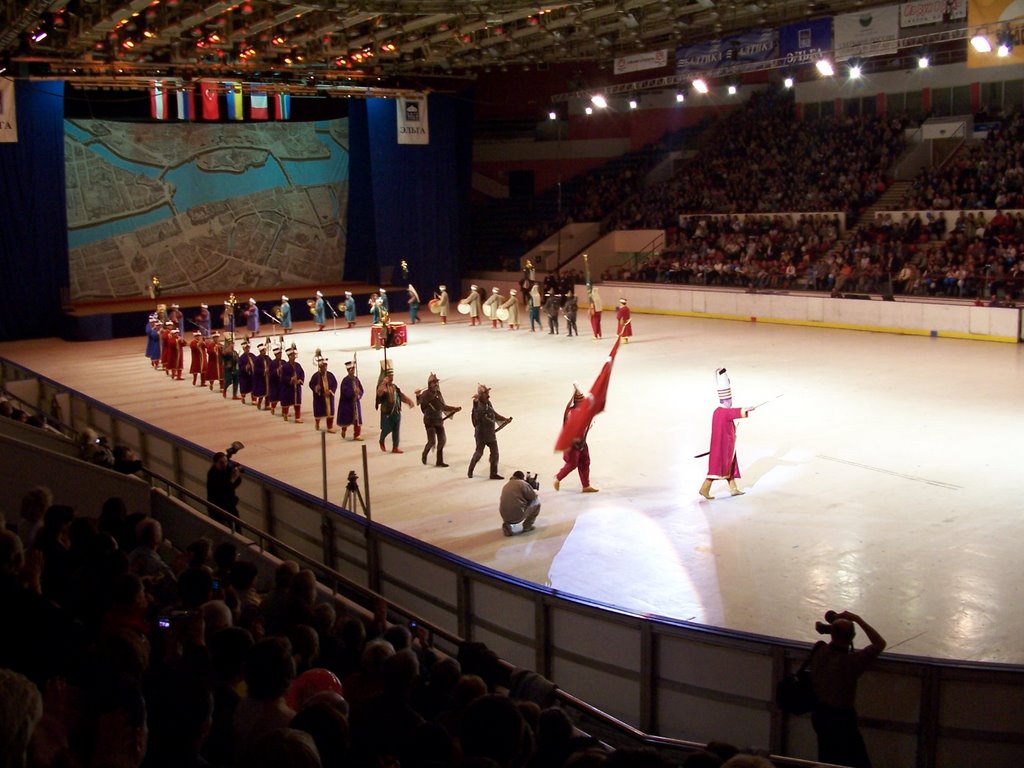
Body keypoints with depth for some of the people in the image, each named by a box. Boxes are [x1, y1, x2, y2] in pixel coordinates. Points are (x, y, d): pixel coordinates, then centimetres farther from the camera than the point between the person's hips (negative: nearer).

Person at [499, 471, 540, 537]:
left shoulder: (506, 485, 19)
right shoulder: (522, 483, -2)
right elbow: (533, 496, -1)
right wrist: (534, 491, 22)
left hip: (504, 517, 6)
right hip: (518, 516, -6)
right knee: (537, 501, 13)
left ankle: (507, 524, 15)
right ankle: (527, 526, 16)